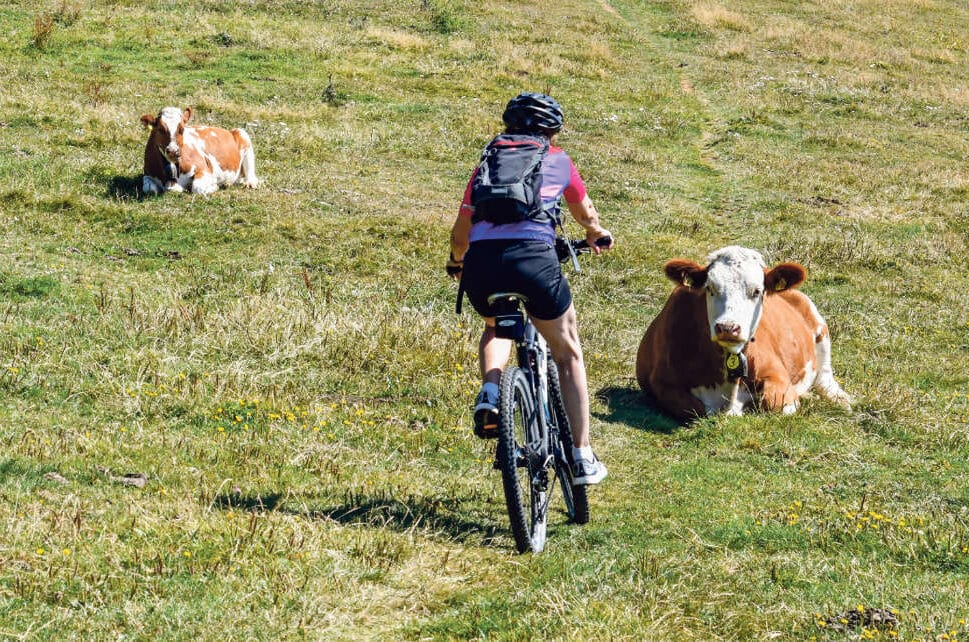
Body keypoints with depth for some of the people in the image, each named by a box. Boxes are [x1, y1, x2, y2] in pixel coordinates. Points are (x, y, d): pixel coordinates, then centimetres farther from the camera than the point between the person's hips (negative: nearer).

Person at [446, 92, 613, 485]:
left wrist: (456, 262, 47)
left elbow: (460, 232, 25)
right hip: (534, 257, -2)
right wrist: (597, 234, 62)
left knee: (496, 328, 36)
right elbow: (585, 213, 39)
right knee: (567, 352, 19)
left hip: (481, 261, 2)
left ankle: (489, 394, 8)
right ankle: (582, 458, 17)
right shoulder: (558, 161, 23)